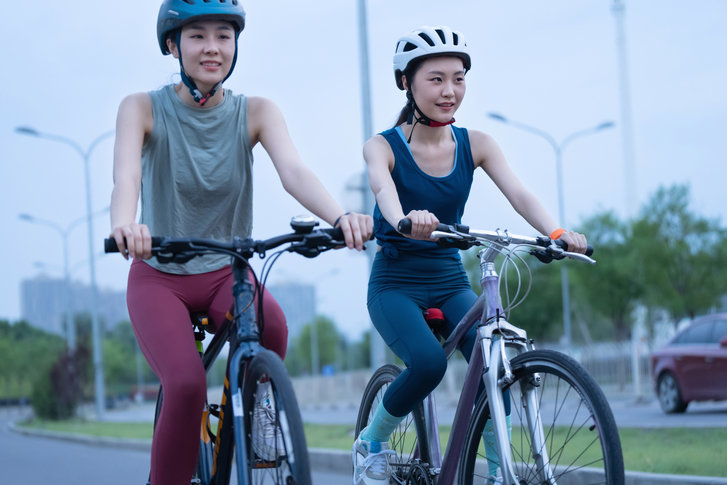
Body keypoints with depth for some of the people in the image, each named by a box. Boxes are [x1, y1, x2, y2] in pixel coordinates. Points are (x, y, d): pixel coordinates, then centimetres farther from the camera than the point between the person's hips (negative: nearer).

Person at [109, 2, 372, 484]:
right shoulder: (143, 109, -10)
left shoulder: (255, 112, -6)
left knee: (271, 323, -33)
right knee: (187, 385, -27)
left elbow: (294, 170, -23)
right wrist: (124, 224, -52)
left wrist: (340, 216, -45)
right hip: (160, 276, -1)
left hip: (227, 271, 2)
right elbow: (126, 174, -28)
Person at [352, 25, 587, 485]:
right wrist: (405, 219, -56)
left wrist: (556, 232, -36)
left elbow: (518, 193, -15)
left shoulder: (474, 144, 0)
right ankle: (372, 442, -1)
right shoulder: (383, 146, -9)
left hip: (450, 282, 3)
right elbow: (384, 188, -32)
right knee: (429, 362, -29)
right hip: (395, 283, -3)